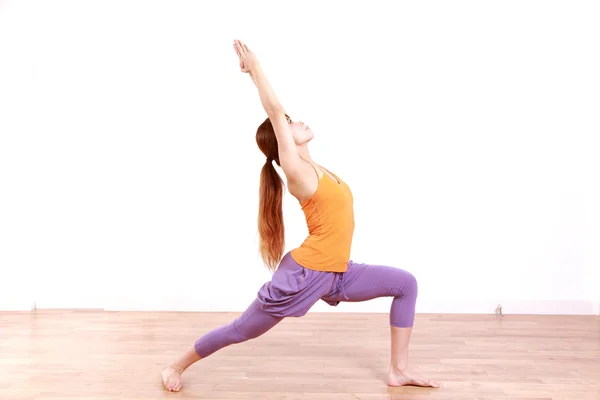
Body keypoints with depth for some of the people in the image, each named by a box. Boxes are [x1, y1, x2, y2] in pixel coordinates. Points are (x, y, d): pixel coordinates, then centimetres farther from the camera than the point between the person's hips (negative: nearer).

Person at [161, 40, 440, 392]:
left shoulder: (312, 167, 7)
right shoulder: (296, 171, -15)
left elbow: (276, 112, 12)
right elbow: (276, 112, -16)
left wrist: (255, 72, 13)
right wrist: (255, 67, -8)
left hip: (336, 274, 8)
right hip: (304, 273, -8)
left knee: (406, 284, 7)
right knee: (241, 330, 6)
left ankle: (399, 371, 13)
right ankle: (177, 366, 29)